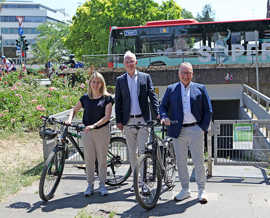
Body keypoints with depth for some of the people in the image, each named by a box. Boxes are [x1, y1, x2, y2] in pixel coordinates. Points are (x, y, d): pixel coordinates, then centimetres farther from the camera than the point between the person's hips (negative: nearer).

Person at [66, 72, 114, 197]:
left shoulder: (107, 98, -2)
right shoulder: (85, 98, 7)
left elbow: (107, 116, -10)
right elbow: (75, 109, 17)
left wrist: (94, 125, -22)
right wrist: (70, 119, -4)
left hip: (102, 131, -2)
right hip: (87, 132, 2)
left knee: (102, 159, 4)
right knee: (89, 159, 6)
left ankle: (102, 185, 17)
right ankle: (90, 185, 17)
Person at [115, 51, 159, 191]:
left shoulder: (145, 77, 5)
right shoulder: (120, 80, 8)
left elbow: (152, 96, 2)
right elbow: (118, 101, 8)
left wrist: (157, 114, -8)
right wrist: (118, 120, 2)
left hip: (143, 120, -2)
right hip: (128, 121, 2)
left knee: (143, 151, -7)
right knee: (132, 152, 9)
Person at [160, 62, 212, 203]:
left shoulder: (200, 88, 7)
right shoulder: (171, 89, 10)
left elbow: (208, 110, 7)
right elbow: (163, 106, 10)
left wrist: (203, 127, 0)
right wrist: (164, 117, -10)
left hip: (195, 130, -1)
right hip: (178, 131, 2)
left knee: (199, 161, 2)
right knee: (180, 162, 7)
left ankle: (202, 191, 14)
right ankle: (185, 190, 20)